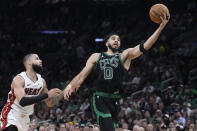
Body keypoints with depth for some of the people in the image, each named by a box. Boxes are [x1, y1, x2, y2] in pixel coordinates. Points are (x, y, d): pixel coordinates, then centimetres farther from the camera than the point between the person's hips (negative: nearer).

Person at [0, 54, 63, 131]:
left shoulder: (41, 81, 2)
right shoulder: (19, 79, -19)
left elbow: (49, 103, 13)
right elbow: (22, 102, -33)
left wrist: (62, 94, -6)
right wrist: (47, 95, -34)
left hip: (25, 118, 8)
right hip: (12, 116, -8)